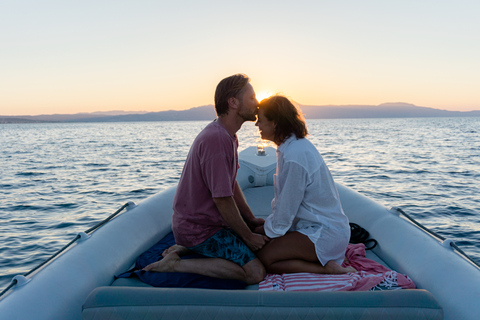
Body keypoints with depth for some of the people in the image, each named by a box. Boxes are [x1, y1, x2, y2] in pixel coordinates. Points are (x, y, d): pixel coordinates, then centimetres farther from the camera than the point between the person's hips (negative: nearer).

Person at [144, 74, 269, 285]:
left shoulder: (227, 135, 9)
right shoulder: (216, 139, -25)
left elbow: (231, 184, 13)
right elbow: (222, 199, -23)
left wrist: (251, 220, 10)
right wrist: (248, 237, -12)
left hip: (199, 219, 10)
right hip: (199, 227, -10)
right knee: (255, 272, -15)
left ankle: (187, 247, 14)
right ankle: (175, 264, -8)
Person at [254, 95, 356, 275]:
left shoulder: (294, 156, -26)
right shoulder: (297, 144, 6)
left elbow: (286, 211, -18)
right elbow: (285, 200, 13)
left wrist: (266, 231, -2)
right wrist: (268, 223, 10)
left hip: (326, 233, -10)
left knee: (264, 259, -14)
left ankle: (326, 268, -9)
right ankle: (327, 261, 6)